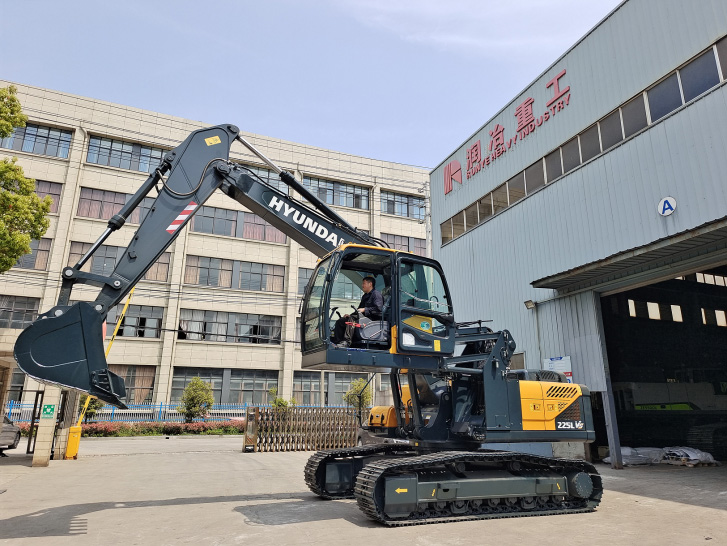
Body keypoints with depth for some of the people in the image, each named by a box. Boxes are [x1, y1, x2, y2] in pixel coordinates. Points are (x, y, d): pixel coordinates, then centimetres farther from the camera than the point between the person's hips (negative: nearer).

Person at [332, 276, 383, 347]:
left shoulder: (376, 294, -1)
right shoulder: (364, 296, 28)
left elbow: (378, 308, -16)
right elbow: (359, 310, 29)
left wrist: (365, 310, -18)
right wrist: (350, 315, 12)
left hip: (373, 318, -10)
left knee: (352, 319, -37)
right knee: (339, 322, -4)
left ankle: (346, 342, -42)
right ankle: (337, 342, -13)